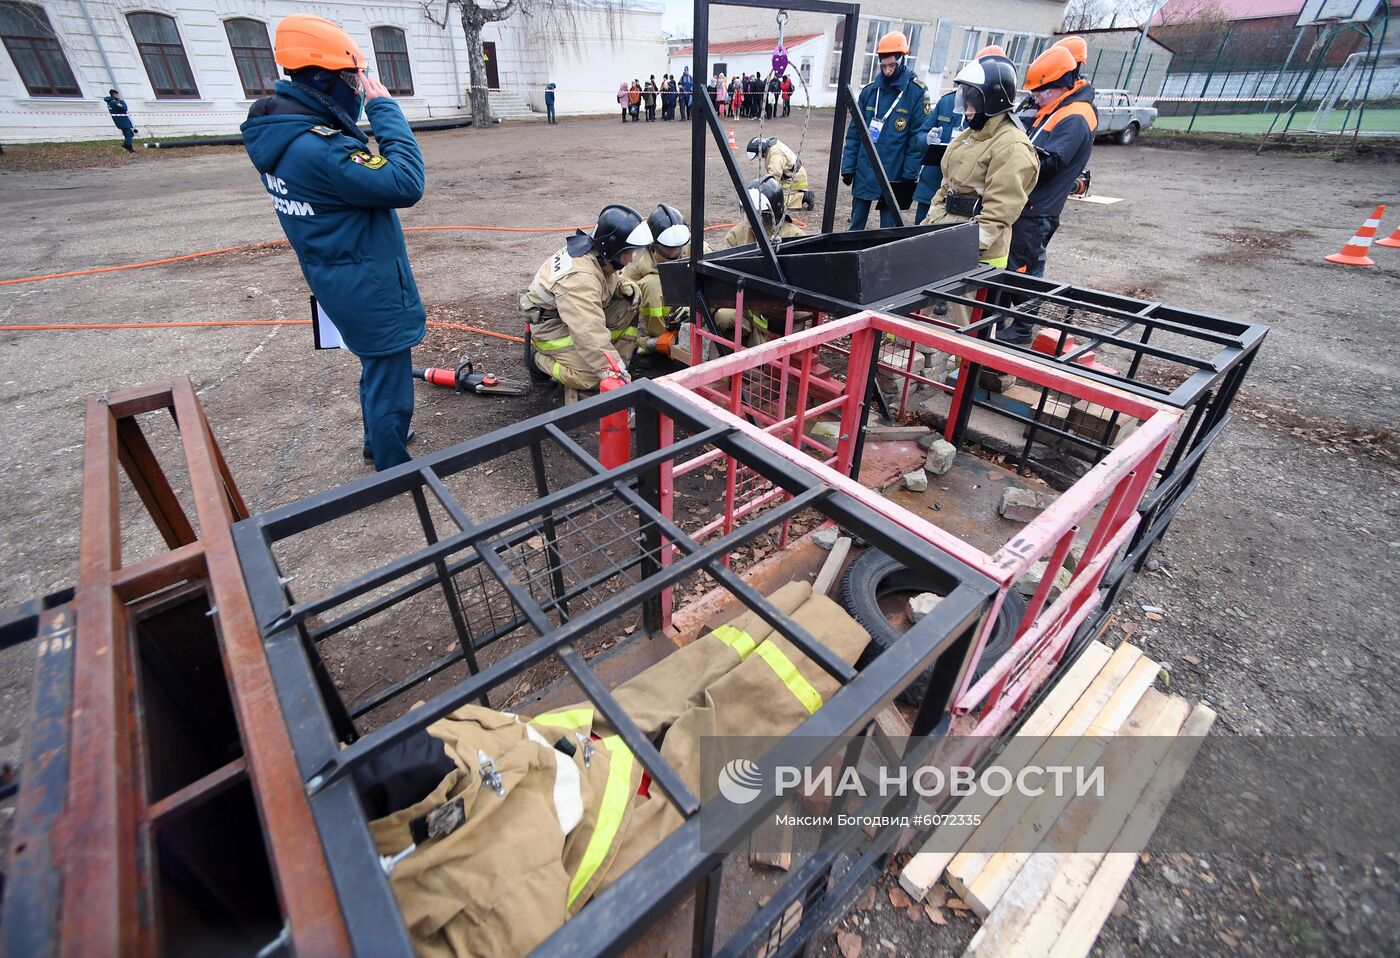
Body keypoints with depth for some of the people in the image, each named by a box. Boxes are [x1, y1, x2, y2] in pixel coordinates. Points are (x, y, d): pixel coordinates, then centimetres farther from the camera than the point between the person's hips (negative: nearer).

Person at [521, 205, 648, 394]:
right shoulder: (580, 278, -37)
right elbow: (591, 334, -42)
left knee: (630, 304, -9)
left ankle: (618, 364, -2)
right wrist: (615, 376, -44)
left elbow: (610, 277, 12)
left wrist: (625, 285, -11)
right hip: (552, 327, -9)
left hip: (579, 312, 9)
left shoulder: (594, 247, -10)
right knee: (591, 377, -24)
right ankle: (539, 358, 1)